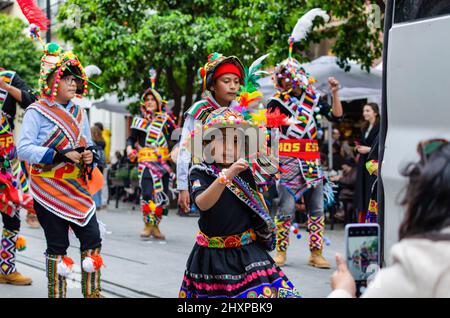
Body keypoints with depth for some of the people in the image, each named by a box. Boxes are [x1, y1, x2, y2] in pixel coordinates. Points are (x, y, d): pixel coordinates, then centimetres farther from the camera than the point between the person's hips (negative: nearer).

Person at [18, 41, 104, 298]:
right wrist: (61, 155, -24)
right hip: (48, 189, -5)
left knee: (93, 239, 0)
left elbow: (88, 146, 19)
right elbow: (24, 149, -17)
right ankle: (57, 293, 14)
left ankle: (92, 292, 12)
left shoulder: (79, 112, 11)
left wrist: (90, 156, -5)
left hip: (78, 188, 5)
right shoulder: (37, 111, -7)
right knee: (57, 246, 1)